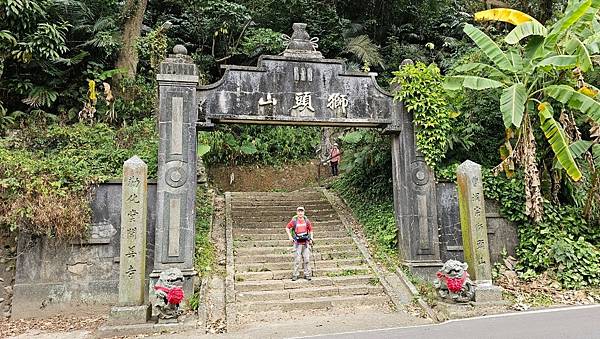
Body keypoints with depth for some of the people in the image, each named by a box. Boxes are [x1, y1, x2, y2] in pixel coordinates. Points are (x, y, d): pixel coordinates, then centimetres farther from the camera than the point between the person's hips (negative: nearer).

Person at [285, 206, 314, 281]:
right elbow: (287, 228, 8)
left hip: (306, 242, 2)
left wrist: (311, 239, 9)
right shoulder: (294, 221, -4)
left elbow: (310, 230, 17)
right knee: (297, 259, -2)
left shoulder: (306, 220, 3)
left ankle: (307, 275, 13)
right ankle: (295, 275, 6)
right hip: (298, 243, -2)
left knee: (307, 259, 4)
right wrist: (290, 237, -1)